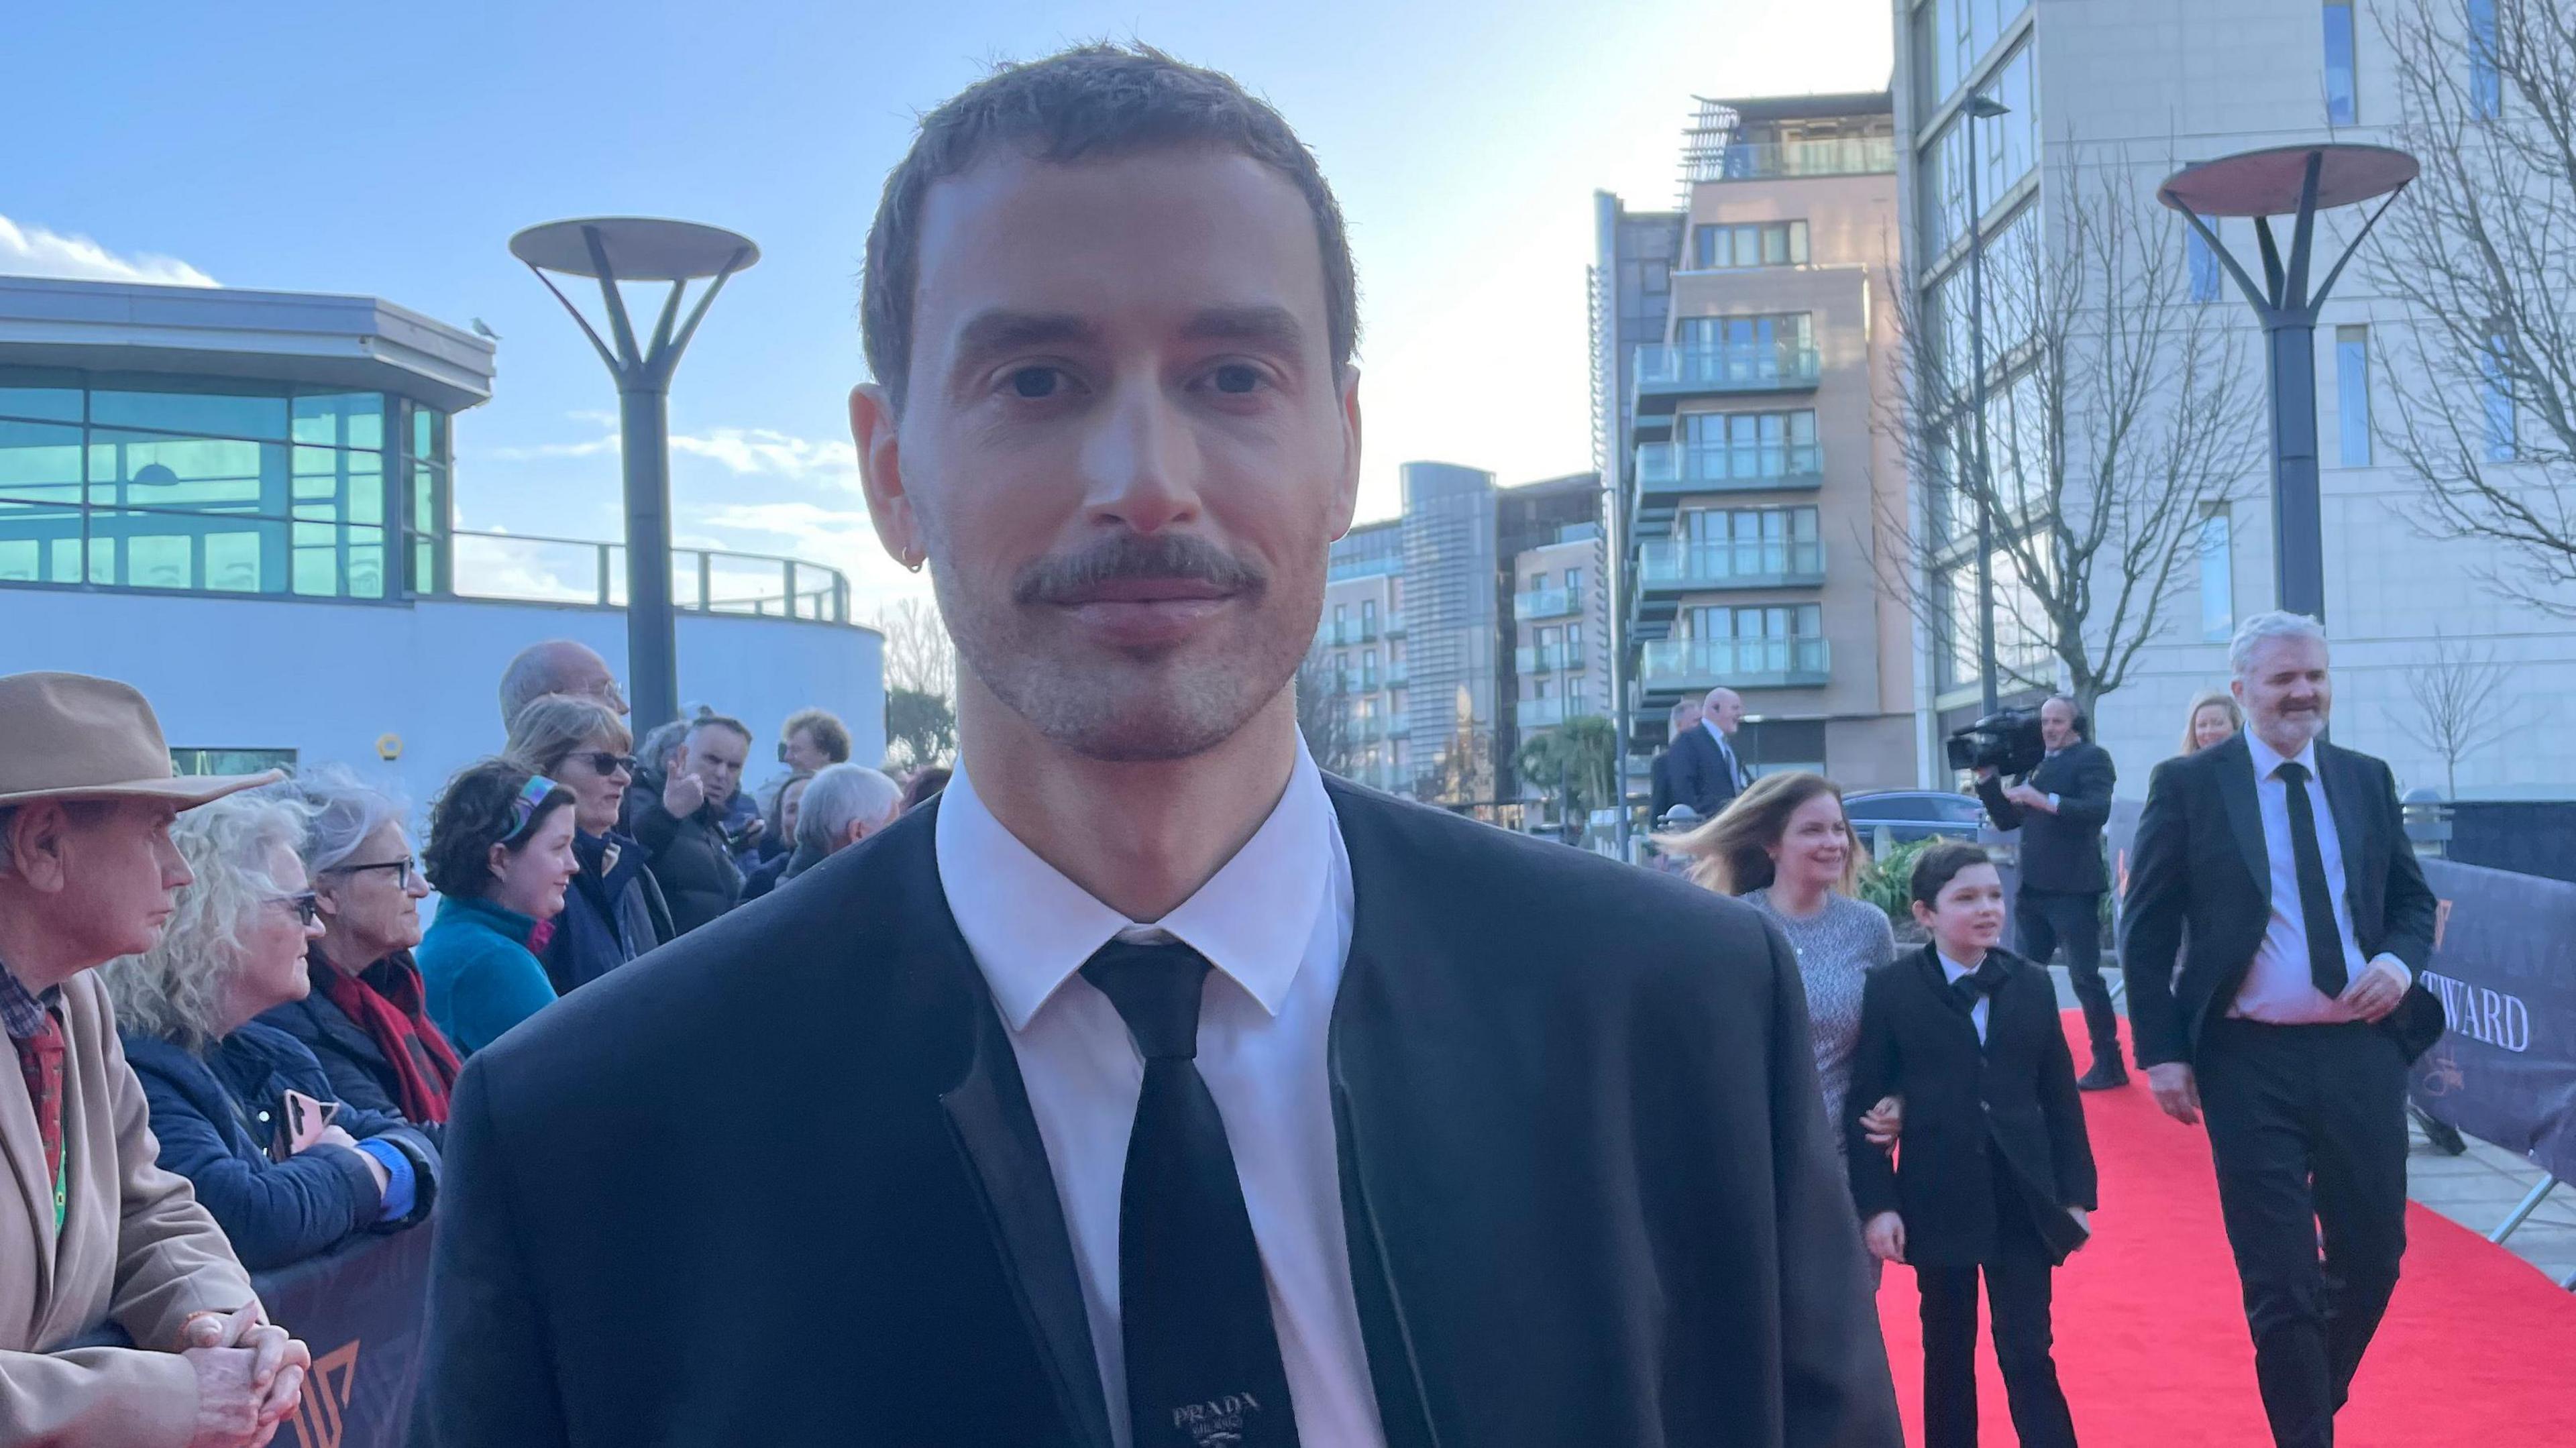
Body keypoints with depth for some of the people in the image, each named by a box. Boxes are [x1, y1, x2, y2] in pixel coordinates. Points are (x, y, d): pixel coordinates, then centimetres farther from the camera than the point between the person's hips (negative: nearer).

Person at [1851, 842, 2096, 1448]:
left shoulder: (2033, 985, 4)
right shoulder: (1891, 989, -5)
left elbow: (2061, 1097, 7)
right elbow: (1867, 1104, -5)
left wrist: (2077, 1193, 5)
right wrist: (1877, 1203, -10)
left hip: (2024, 1200, 1)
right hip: (1939, 1202, -1)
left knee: (2029, 1355, 2)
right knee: (1948, 1354, 12)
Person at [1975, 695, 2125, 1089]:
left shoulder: (2091, 758, -6)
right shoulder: (2035, 763, 15)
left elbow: (2098, 811, -22)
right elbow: (2007, 820, 15)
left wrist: (2045, 801, -30)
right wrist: (1987, 778, 4)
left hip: (2073, 889, -8)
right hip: (2033, 887, 8)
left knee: (2085, 976, -2)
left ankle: (2109, 1064, 8)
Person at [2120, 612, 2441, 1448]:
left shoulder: (2368, 779, 9)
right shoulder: (2188, 785, -3)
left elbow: (2412, 899, 16)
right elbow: (2147, 932, -3)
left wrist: (2401, 961, -7)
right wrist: (2163, 1052, -9)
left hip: (2362, 1051, 4)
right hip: (2249, 1061, -4)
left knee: (2374, 1256, 13)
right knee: (2281, 1278, 2)